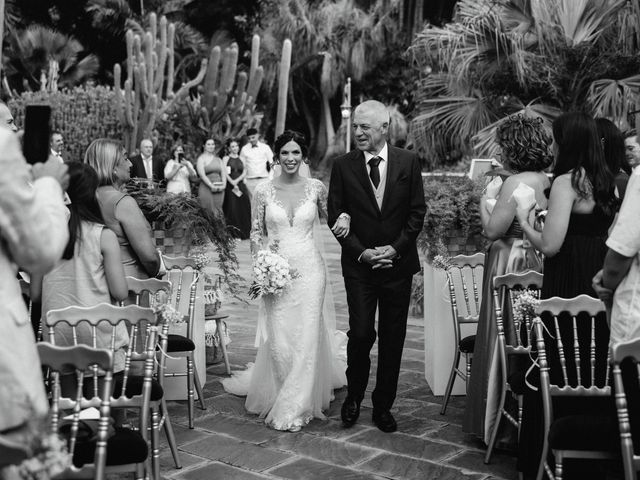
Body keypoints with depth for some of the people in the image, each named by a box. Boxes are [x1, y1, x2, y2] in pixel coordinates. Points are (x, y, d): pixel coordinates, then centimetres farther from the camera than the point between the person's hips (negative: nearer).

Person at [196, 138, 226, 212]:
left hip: (219, 189, 4)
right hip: (206, 188, -4)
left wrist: (224, 185, -6)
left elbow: (223, 173, 12)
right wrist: (212, 186, -16)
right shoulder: (201, 159, 3)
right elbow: (202, 175, -8)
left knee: (218, 211, -1)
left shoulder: (218, 159, 18)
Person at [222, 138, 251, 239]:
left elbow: (244, 172, 5)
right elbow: (224, 172, -5)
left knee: (244, 209, -2)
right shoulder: (226, 158, 5)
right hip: (230, 186, -3)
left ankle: (244, 233, 5)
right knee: (232, 209, -6)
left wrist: (237, 180, -11)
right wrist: (233, 183, -13)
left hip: (241, 185, 3)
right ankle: (234, 233, -3)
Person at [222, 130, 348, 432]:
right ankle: (279, 394, 24)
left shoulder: (315, 188, 3)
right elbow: (256, 232, 8)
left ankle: (295, 408, 11)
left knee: (307, 337, -1)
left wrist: (344, 220, -3)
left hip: (309, 268, 0)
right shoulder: (264, 191, 2)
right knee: (279, 338, 0)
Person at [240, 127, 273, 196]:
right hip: (250, 180, 1)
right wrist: (244, 179, 2)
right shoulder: (244, 149, 4)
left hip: (264, 179, -1)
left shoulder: (265, 147, 2)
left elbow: (272, 163, 5)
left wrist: (271, 177, -3)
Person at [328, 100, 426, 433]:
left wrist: (395, 248, -10)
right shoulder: (343, 166, 0)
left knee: (392, 337, 7)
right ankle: (354, 395, 21)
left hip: (398, 263, 1)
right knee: (361, 333, -5)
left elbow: (417, 212, 1)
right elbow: (335, 217, -1)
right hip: (359, 264, -1)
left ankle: (383, 405, 21)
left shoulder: (408, 162, 1)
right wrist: (362, 252, -10)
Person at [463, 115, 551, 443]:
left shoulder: (516, 182, -18)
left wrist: (482, 194, -3)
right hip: (539, 267, 8)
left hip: (511, 267, -8)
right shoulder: (548, 181, 6)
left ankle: (500, 423, 14)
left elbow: (493, 229, -19)